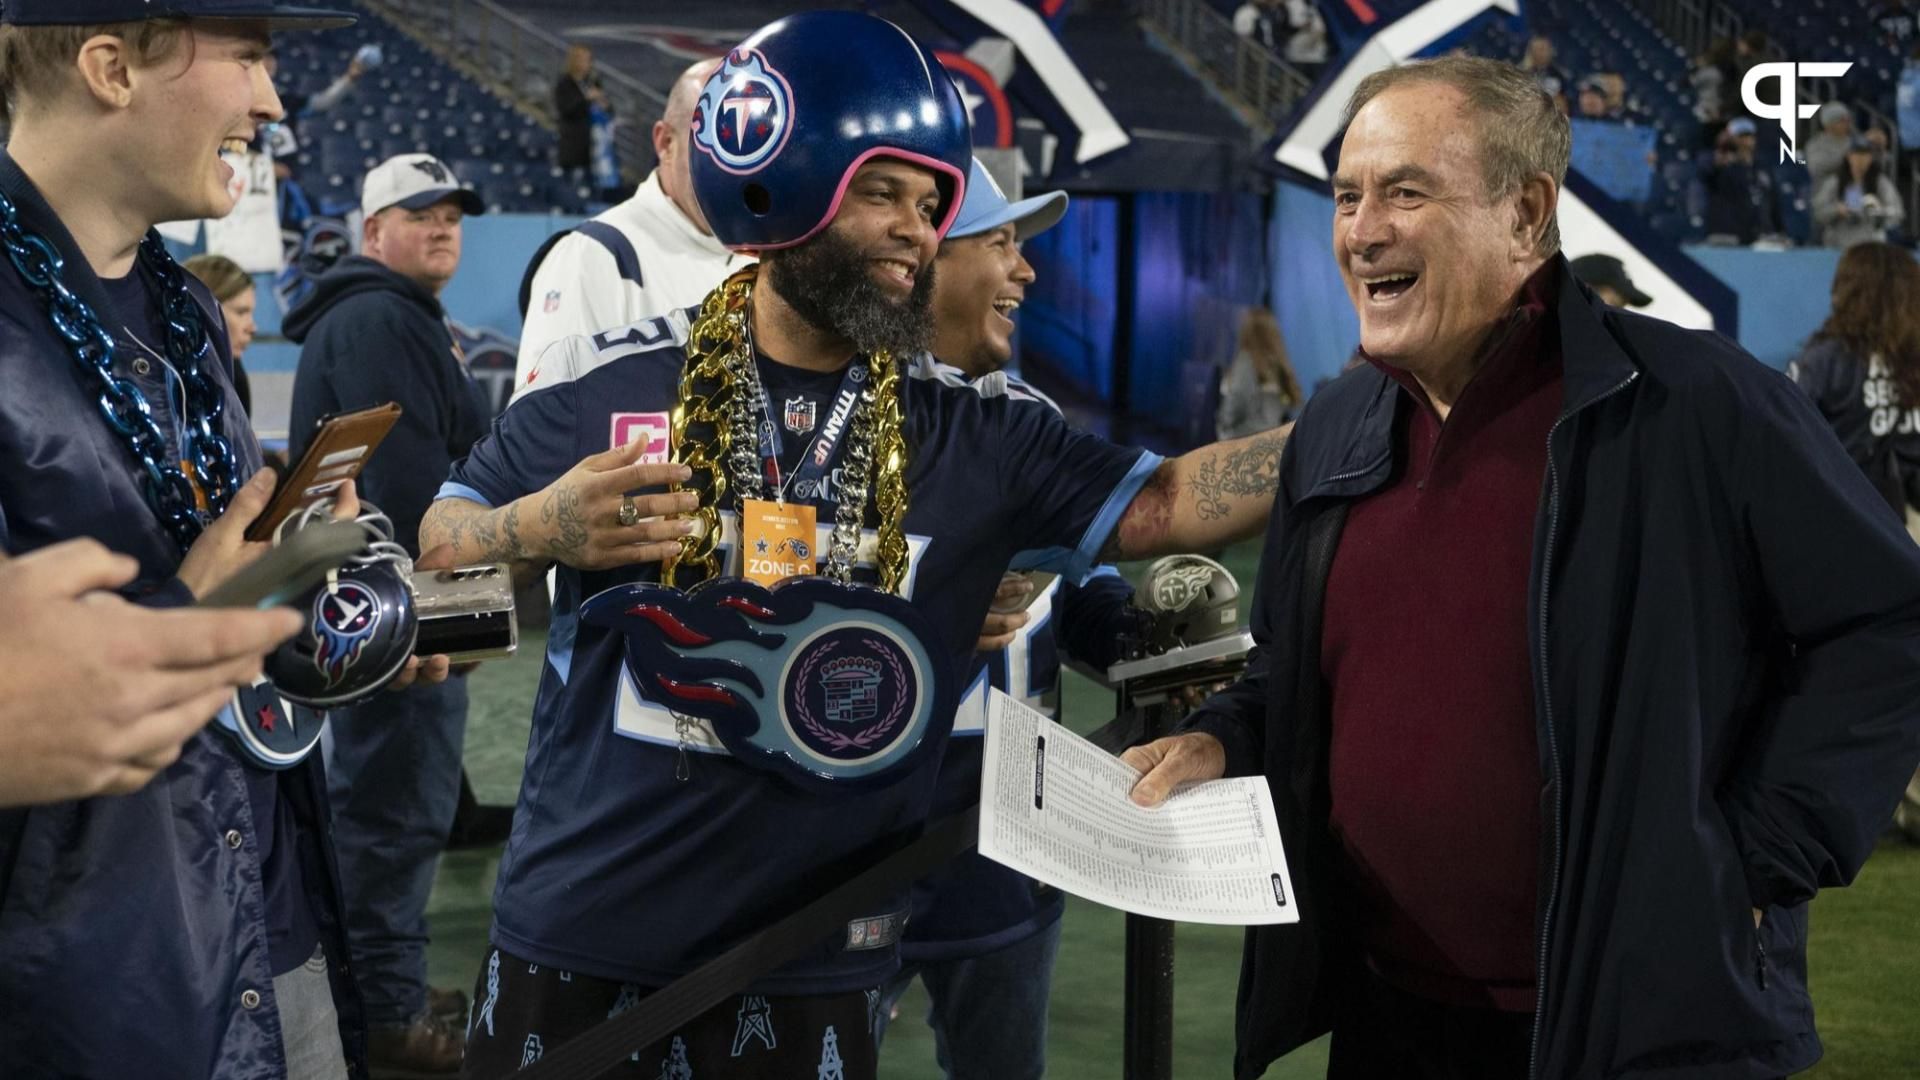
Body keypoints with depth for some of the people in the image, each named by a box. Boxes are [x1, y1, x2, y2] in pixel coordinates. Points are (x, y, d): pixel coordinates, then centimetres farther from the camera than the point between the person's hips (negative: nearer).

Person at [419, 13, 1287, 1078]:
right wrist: (541, 530, -17)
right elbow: (433, 552, 3)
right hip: (577, 947, -1)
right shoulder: (611, 382, -4)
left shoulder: (972, 436, 0)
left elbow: (1171, 501, -7)